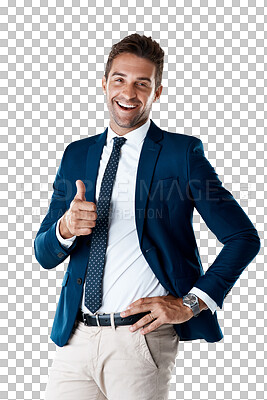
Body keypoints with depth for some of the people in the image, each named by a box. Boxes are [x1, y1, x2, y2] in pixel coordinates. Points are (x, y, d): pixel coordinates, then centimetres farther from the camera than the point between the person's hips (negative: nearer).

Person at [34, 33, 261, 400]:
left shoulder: (183, 153, -1)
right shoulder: (77, 155, 12)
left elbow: (244, 237, -3)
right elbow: (44, 255, 12)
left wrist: (190, 303, -9)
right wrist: (66, 228, -10)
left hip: (142, 339, -4)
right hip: (76, 337, 4)